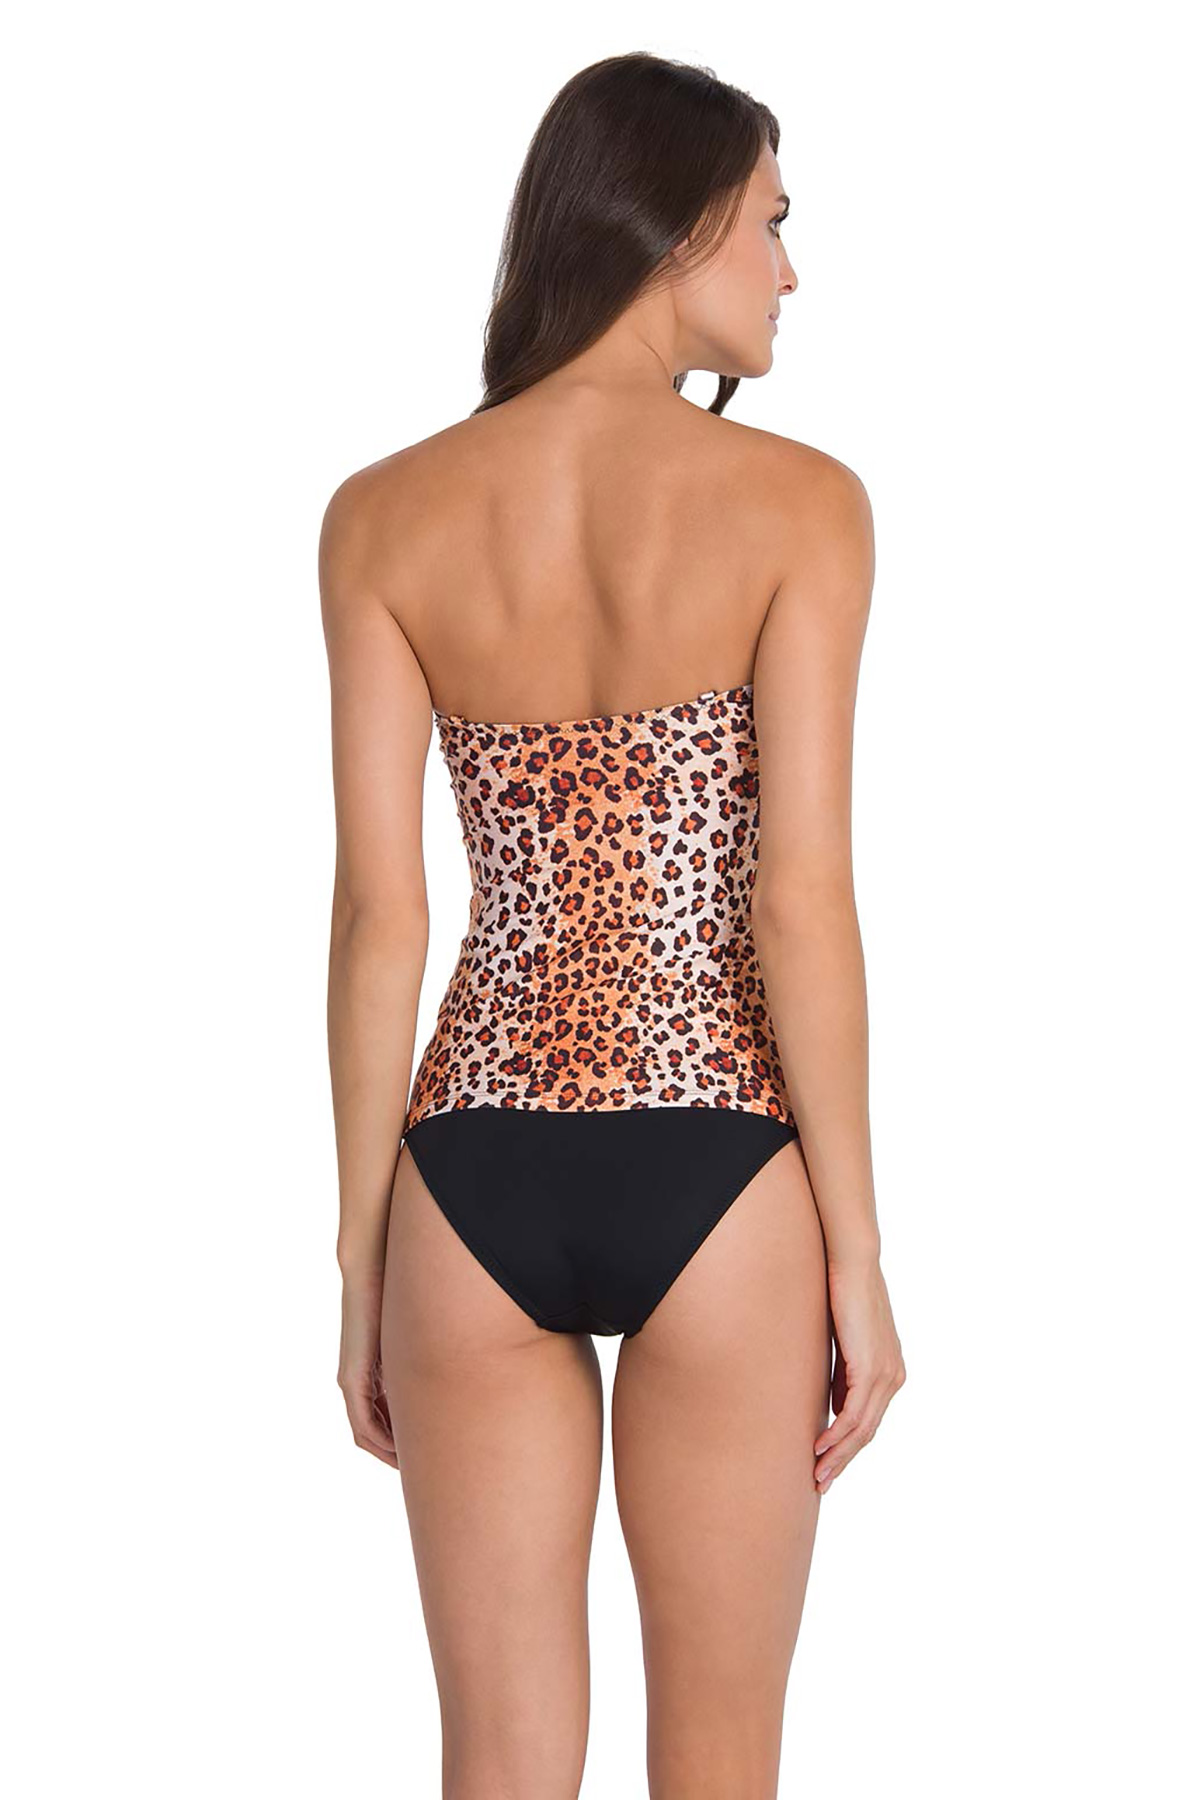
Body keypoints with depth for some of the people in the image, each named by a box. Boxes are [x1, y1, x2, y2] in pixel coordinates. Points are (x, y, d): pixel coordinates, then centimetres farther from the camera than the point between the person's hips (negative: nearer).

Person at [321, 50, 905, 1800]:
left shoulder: (384, 518, 0)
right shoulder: (795, 501, -8)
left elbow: (380, 912, -2)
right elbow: (801, 901, -11)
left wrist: (363, 1260, 5)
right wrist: (858, 1253, -3)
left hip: (477, 1184, 2)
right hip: (712, 1179, -2)